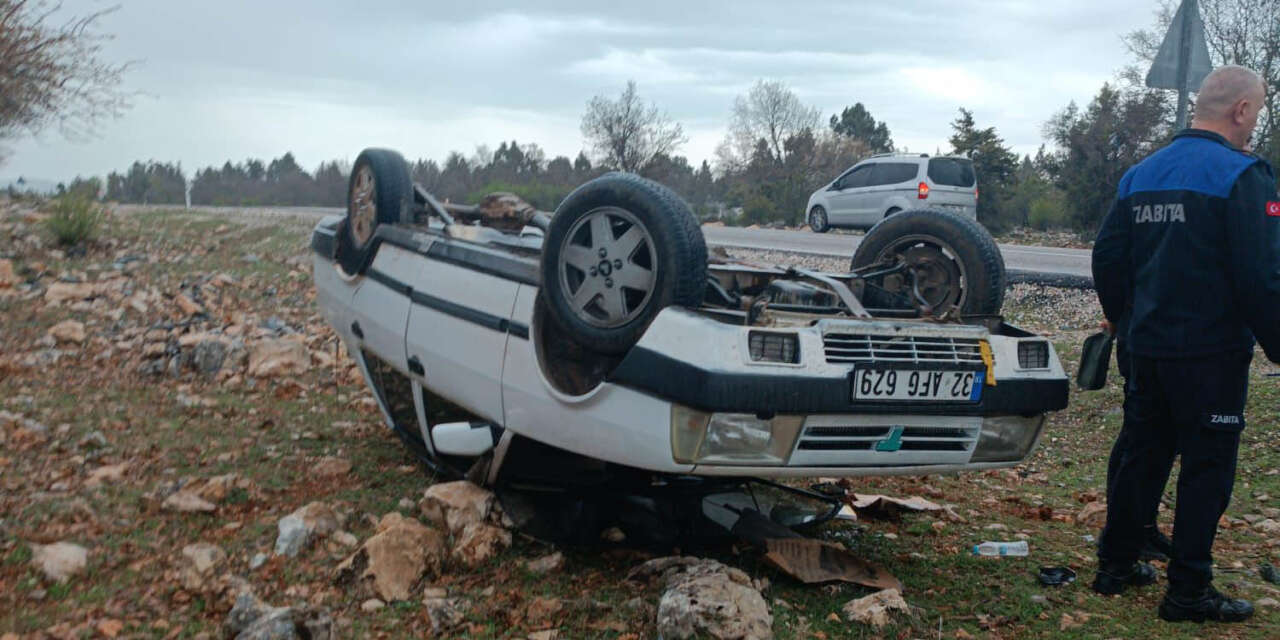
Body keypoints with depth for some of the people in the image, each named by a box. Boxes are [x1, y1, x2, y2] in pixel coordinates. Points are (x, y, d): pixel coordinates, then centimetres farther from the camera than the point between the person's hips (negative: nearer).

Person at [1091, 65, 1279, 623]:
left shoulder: (1141, 175, 8)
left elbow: (1107, 255, 12)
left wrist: (1121, 317, 26)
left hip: (1147, 347, 7)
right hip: (1212, 351, -7)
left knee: (1142, 456, 17)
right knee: (1207, 468, 3)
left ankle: (1116, 564, 25)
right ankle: (1188, 592, 9)